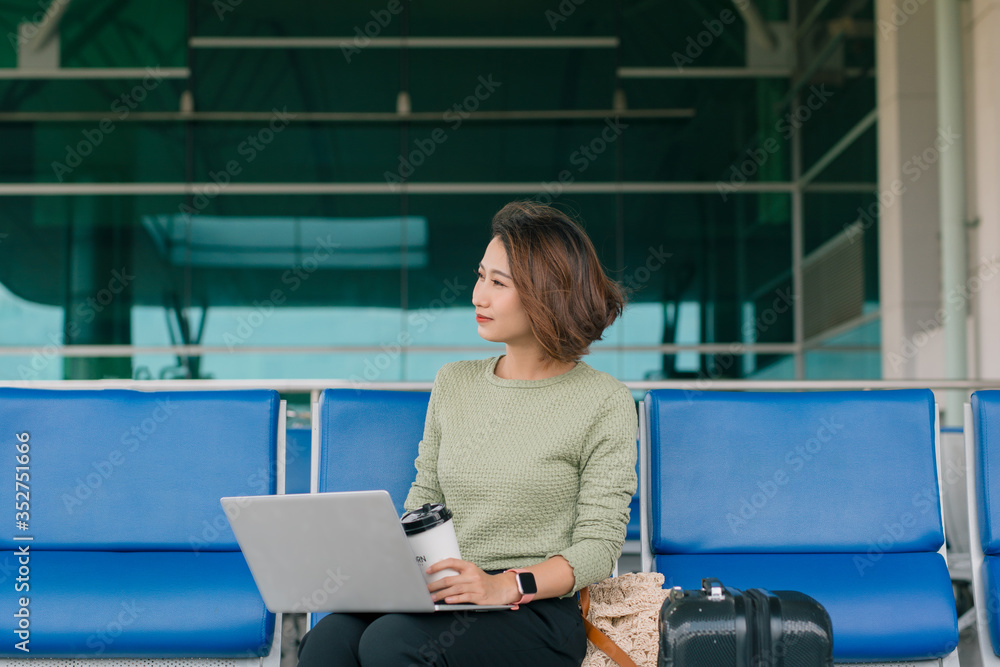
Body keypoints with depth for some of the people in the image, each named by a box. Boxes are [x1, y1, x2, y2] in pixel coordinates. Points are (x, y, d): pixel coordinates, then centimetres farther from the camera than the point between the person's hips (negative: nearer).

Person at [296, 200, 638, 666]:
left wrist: (505, 585, -21)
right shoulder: (453, 383, 15)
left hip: (535, 611, -4)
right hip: (439, 599, 4)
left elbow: (599, 545, -5)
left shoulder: (605, 403, -1)